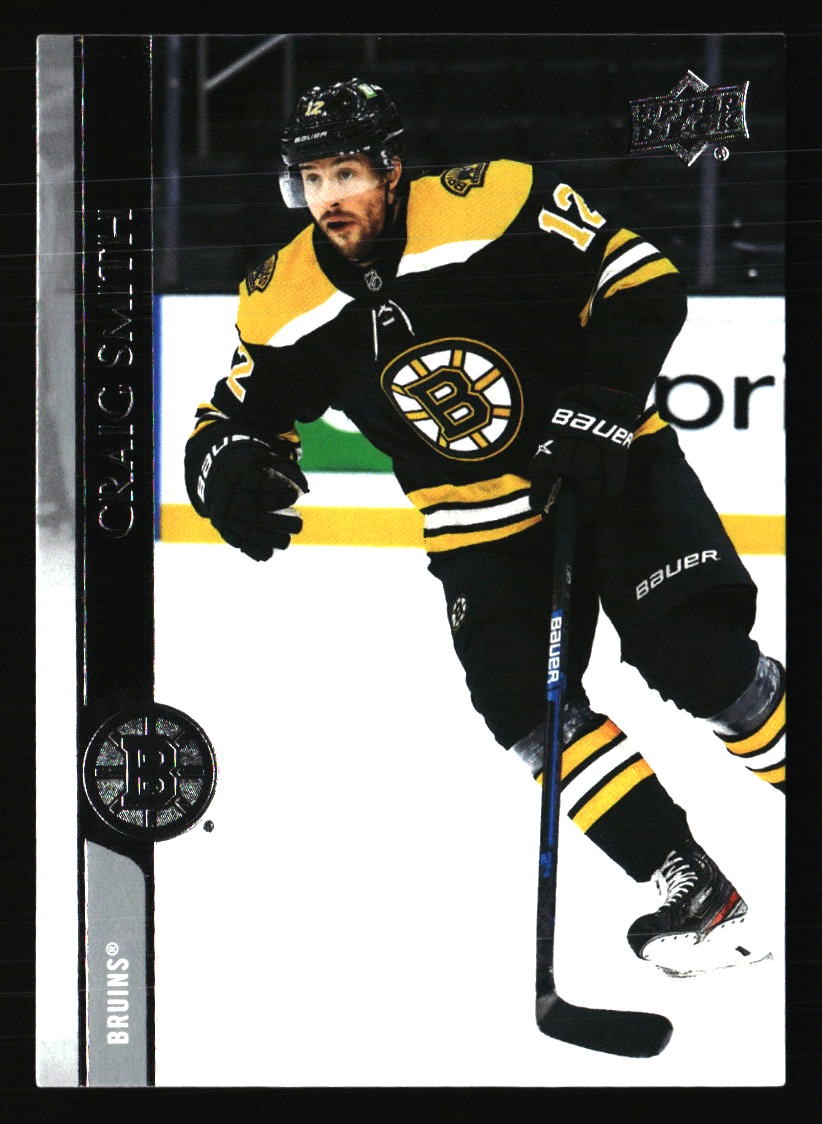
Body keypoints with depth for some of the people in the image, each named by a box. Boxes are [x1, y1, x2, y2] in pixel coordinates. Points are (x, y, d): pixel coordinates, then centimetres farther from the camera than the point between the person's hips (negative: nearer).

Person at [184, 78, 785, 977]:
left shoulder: (496, 205, -20)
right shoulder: (286, 305, -8)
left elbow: (642, 279, -17)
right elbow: (237, 419, 2)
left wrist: (603, 402, -26)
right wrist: (230, 472, -21)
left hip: (610, 464, -3)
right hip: (482, 524, 3)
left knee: (696, 658, -14)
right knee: (529, 713, -9)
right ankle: (692, 889, 1)